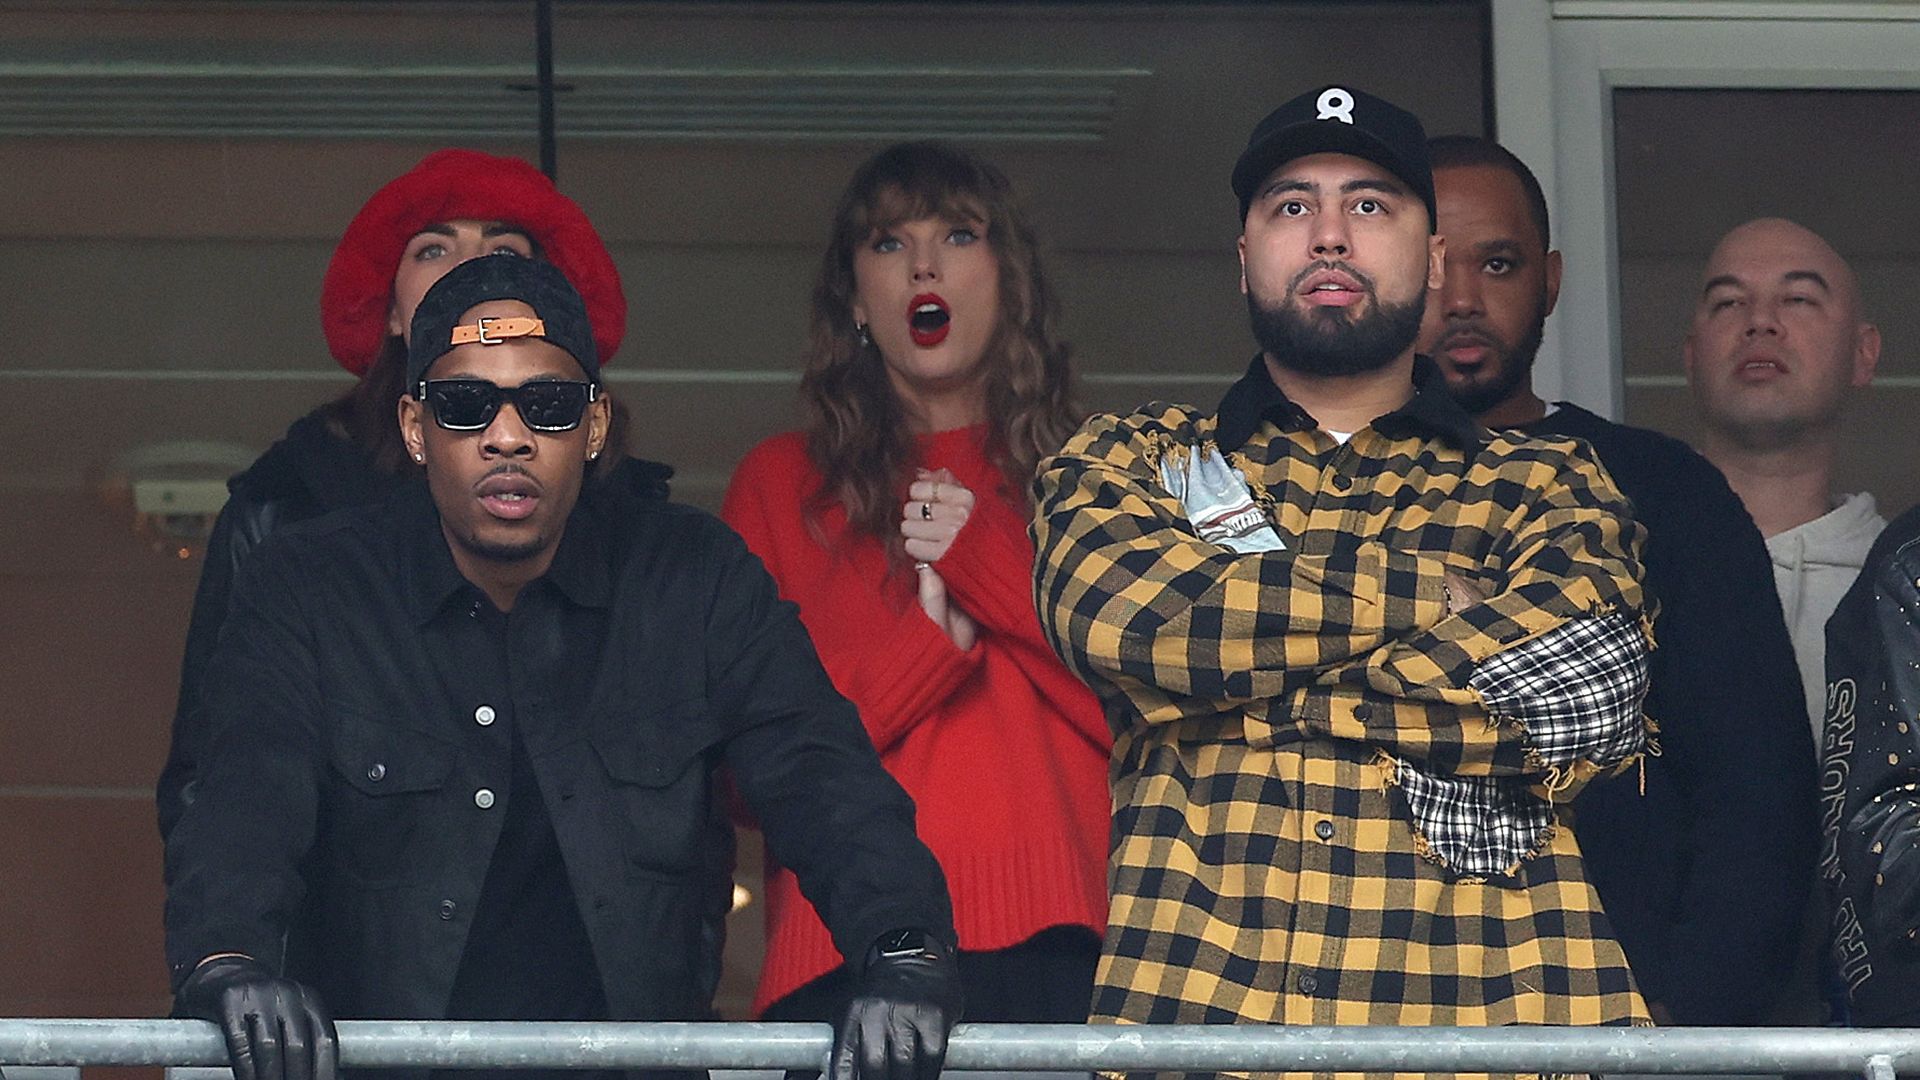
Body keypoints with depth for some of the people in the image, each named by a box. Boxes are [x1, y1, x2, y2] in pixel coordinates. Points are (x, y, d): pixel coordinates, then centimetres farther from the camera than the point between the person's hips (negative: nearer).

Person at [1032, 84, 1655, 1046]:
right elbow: (1121, 619, -3)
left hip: (1478, 1005, 1)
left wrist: (1241, 690, 1)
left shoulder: (1547, 487, 19)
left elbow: (1588, 696, -1)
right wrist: (1446, 594, 2)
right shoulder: (1124, 462, 20)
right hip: (1194, 1003, -1)